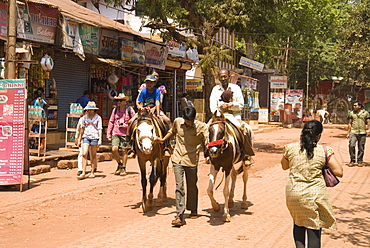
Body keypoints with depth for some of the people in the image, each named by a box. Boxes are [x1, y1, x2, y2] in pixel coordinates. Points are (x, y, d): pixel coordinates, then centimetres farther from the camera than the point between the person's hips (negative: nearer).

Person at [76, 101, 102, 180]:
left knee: (93, 156, 4)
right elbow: (82, 128, 16)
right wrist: (79, 139, 16)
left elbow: (100, 129, -2)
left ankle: (92, 172, 13)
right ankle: (83, 173, -8)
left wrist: (100, 139, -12)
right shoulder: (85, 117, 9)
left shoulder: (98, 117, 1)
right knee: (84, 154, -9)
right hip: (86, 136, 2)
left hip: (94, 137, -2)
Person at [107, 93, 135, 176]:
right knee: (114, 149, -9)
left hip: (125, 133, -2)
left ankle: (123, 168, 15)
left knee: (124, 150, 2)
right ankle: (119, 163, 16)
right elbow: (111, 121, 13)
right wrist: (108, 133, 9)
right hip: (115, 133, 2)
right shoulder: (115, 110, 8)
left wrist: (125, 125, -8)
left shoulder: (129, 109, -1)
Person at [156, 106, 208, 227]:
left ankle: (193, 210, 35)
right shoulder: (177, 122, 1)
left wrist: (207, 145, -30)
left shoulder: (201, 127, -8)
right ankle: (180, 216, -11)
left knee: (192, 186, 12)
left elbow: (206, 142, -8)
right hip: (178, 159, 1)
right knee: (179, 186, -7)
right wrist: (163, 139, 22)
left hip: (192, 161, -1)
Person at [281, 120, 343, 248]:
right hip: (315, 194, -2)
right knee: (314, 228, 6)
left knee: (298, 223, 24)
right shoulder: (324, 151, -7)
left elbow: (284, 166, 16)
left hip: (293, 193, 2)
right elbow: (339, 172, -9)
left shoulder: (291, 148, -2)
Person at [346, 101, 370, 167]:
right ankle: (352, 160, -1)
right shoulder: (352, 113, 10)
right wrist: (348, 133, 11)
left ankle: (360, 161, 16)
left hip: (362, 132, -1)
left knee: (361, 148, 2)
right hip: (353, 132, 1)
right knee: (351, 145, -14)